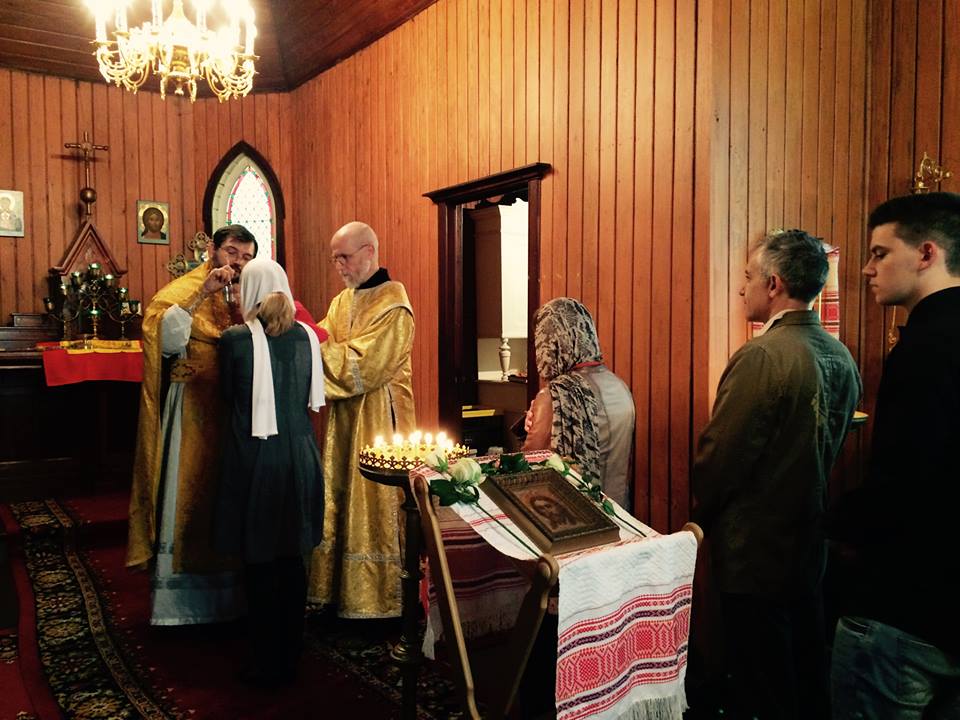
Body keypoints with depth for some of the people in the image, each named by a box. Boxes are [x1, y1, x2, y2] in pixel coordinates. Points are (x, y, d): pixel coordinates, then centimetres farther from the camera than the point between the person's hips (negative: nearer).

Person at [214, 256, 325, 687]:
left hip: (254, 460, -3)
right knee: (293, 561, 15)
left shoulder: (235, 338, -11)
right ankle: (290, 658, 28)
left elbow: (227, 394, 3)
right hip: (299, 459, 4)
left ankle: (267, 664, 19)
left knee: (260, 565, 8)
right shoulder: (306, 336, 0)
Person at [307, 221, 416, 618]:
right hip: (343, 421, 8)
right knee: (339, 503, 13)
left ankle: (375, 598, 15)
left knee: (372, 506, 1)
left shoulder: (393, 305, -13)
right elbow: (323, 345, 5)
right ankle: (340, 587, 26)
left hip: (377, 421, -8)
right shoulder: (342, 301, 12)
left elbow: (363, 367, -19)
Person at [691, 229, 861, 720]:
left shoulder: (761, 356, -24)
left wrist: (701, 516, -3)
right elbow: (829, 446, 10)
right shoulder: (841, 357, 2)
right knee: (807, 666, 23)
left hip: (755, 550, -8)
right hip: (811, 543, 8)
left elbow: (720, 456, -21)